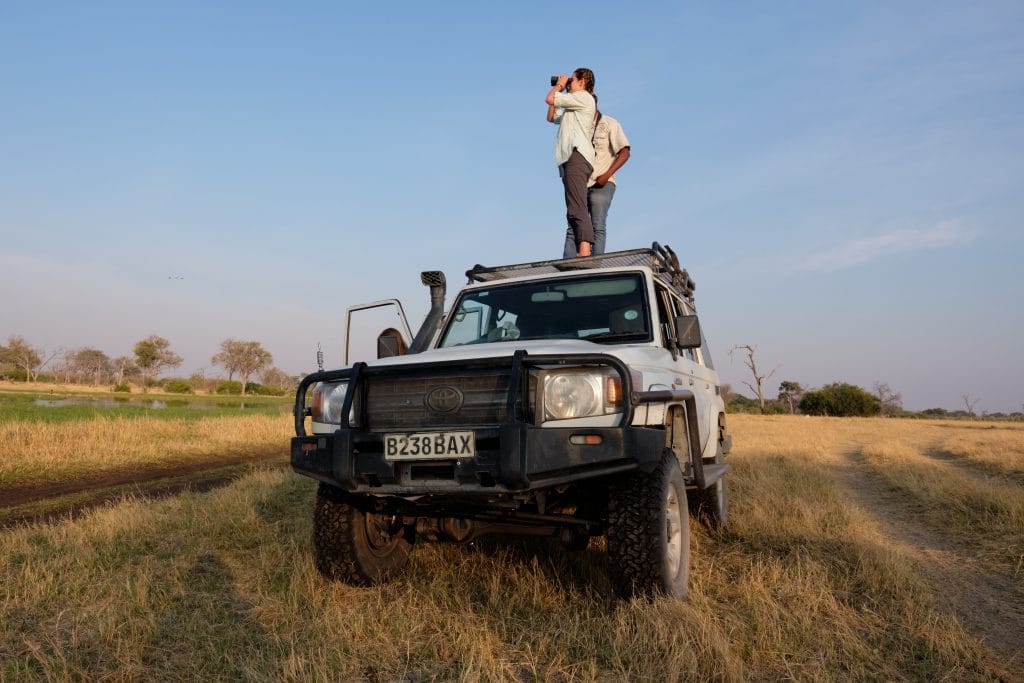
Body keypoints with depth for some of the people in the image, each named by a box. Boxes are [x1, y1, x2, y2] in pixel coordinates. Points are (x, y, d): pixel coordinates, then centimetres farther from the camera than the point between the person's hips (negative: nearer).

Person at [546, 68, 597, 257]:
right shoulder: (572, 107, 32)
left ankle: (584, 254, -38)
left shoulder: (583, 97, 3)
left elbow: (549, 99, -2)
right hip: (569, 158, 10)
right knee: (575, 212, 2)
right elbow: (551, 117, 37)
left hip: (577, 156, -10)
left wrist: (559, 85, 18)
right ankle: (581, 256, -4)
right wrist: (559, 86, 33)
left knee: (577, 210, -25)